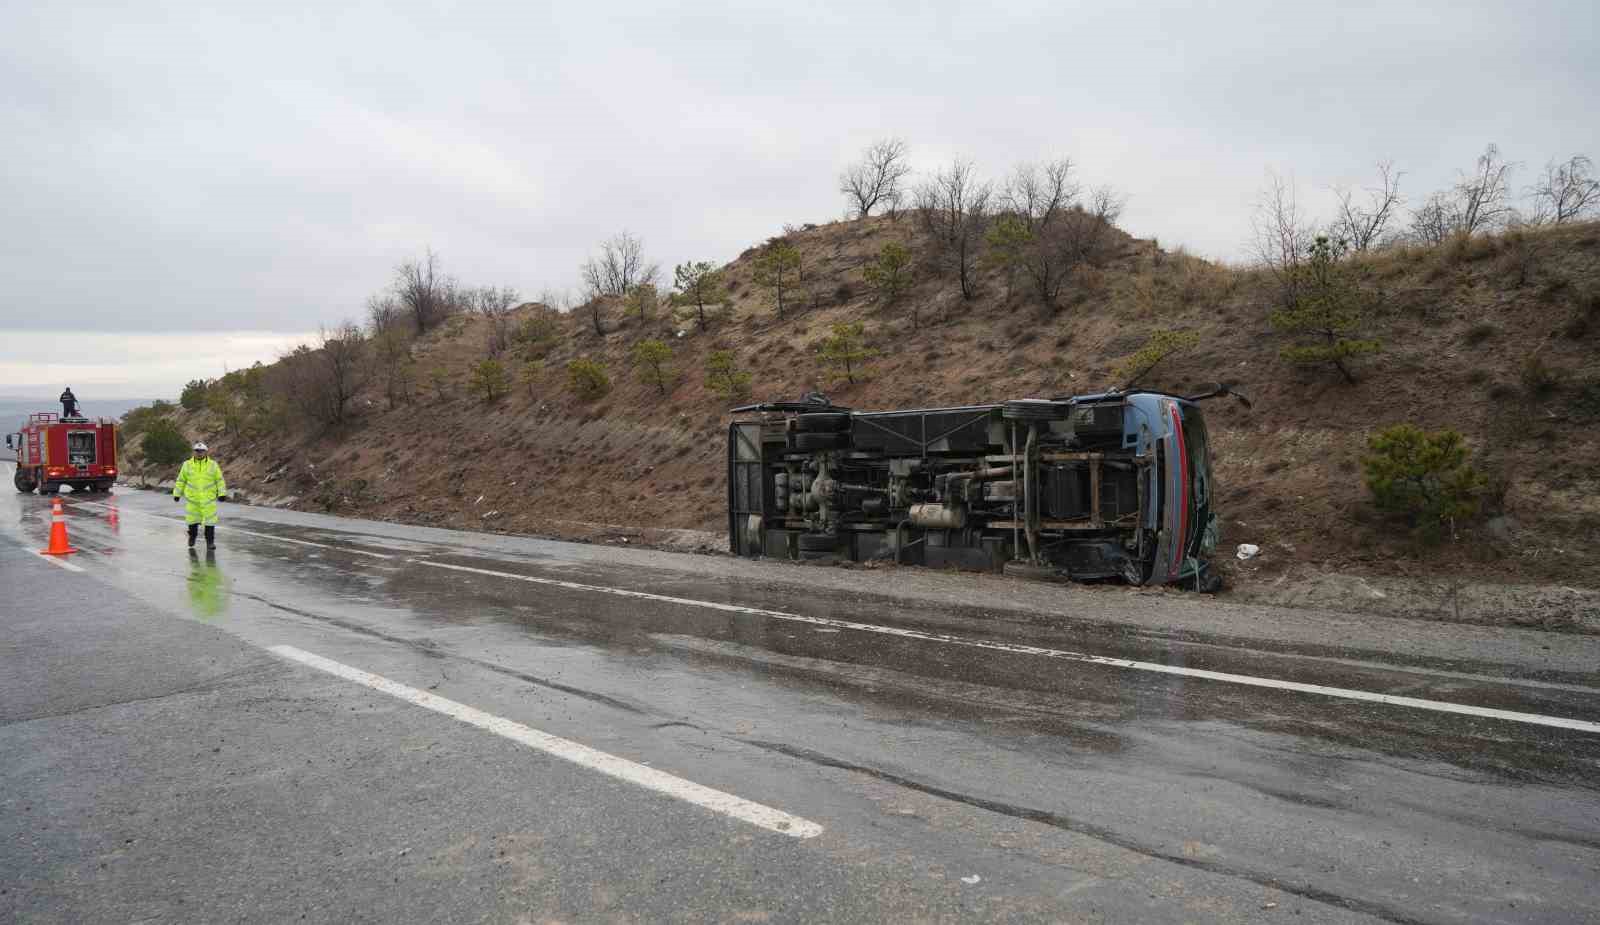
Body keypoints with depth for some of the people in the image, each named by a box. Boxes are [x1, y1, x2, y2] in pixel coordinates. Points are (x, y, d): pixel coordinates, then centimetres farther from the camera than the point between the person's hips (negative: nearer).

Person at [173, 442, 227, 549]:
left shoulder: (213, 465, -3)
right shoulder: (187, 465, 0)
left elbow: (220, 480, 0)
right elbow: (181, 480, 6)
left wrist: (222, 494, -6)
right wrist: (177, 494, 5)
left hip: (208, 498, -1)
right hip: (192, 497, 1)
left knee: (210, 519, -4)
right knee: (192, 518, 10)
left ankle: (210, 541, 4)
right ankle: (192, 537, 33)